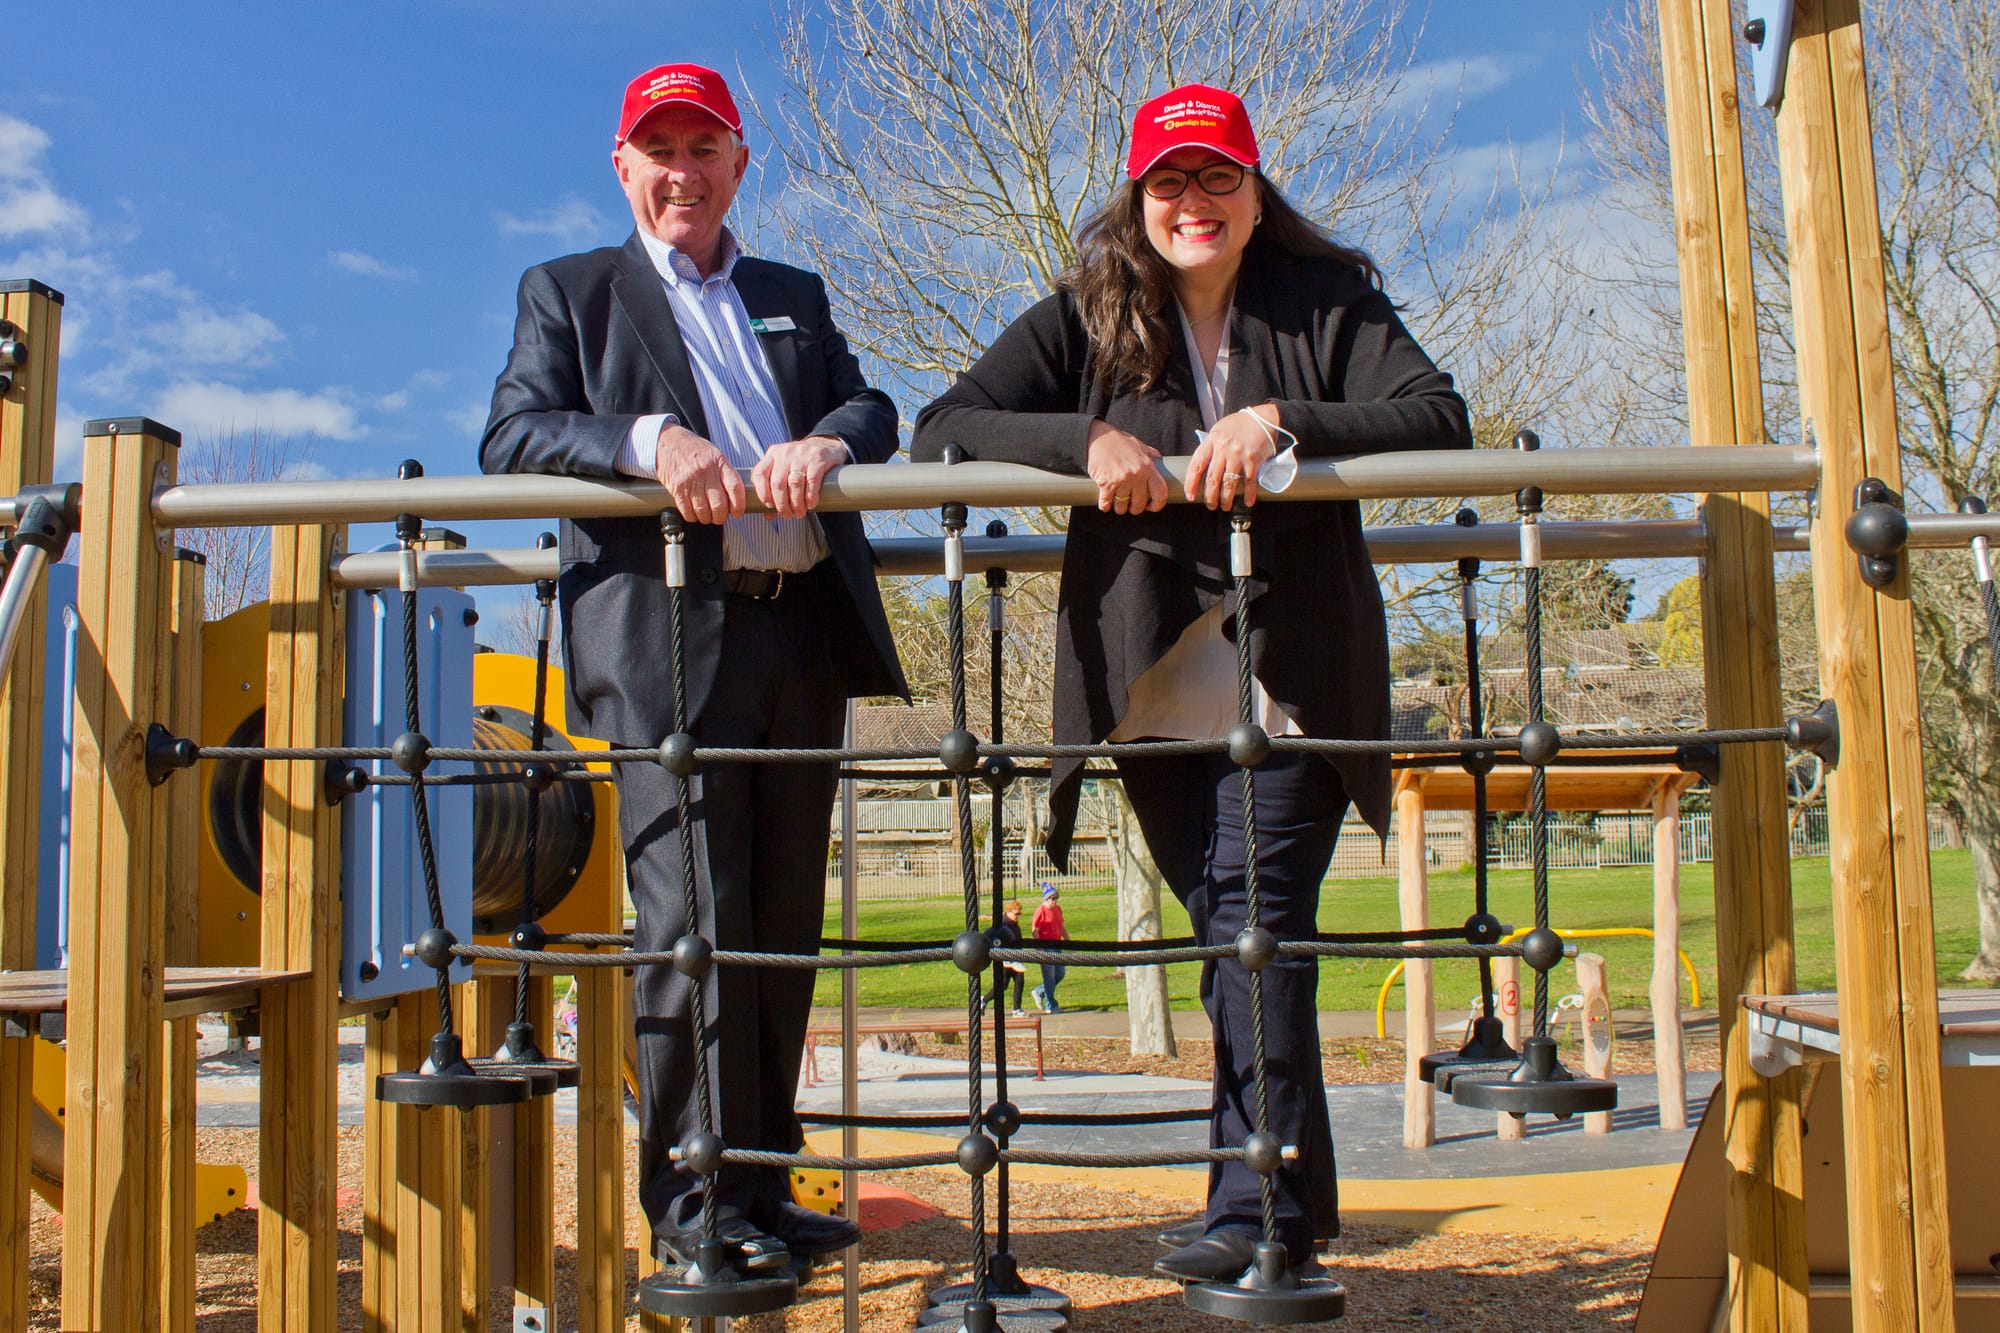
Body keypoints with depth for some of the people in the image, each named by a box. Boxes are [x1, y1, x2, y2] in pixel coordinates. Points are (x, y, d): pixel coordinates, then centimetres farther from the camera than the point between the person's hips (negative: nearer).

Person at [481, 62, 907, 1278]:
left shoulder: (795, 297, 24)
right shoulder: (568, 291, 13)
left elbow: (872, 409, 11)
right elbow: (513, 434, -2)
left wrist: (828, 441, -14)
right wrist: (651, 439, -20)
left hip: (803, 628, 4)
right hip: (666, 633, -4)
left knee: (784, 921, 7)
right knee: (695, 922, -9)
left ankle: (764, 1185, 17)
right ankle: (696, 1200, 2)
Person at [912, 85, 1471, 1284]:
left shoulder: (1329, 301, 3)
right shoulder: (1085, 320, 5)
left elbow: (1440, 419, -9)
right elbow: (944, 430, -4)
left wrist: (1283, 421, -23)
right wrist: (1087, 440, -21)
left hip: (1291, 675, -2)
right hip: (1154, 685, 2)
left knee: (1256, 917, -12)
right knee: (1235, 933, 7)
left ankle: (1261, 1208, -4)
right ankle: (1293, 1200, 19)